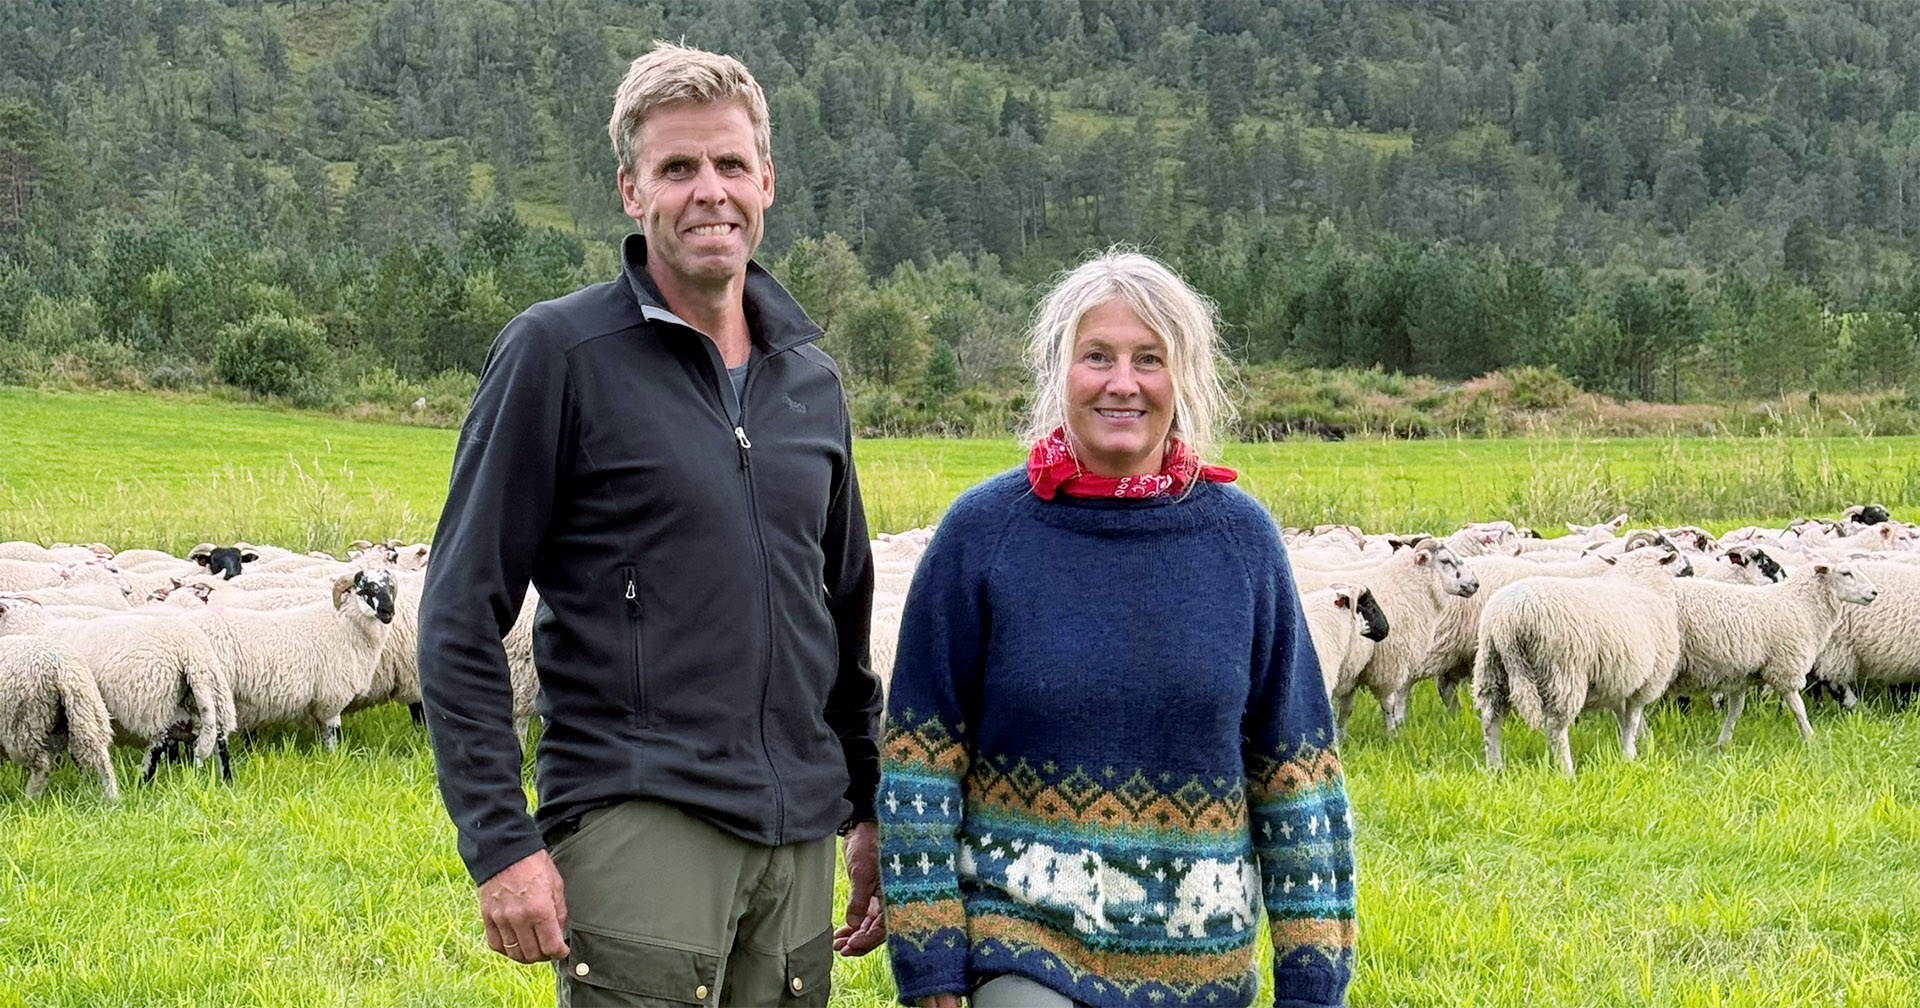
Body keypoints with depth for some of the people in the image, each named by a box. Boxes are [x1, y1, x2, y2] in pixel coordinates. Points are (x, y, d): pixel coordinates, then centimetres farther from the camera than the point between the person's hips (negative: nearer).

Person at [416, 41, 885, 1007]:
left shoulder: (809, 378, 14)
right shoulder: (558, 354, -4)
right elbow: (460, 620, -5)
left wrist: (871, 811, 21)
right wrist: (501, 843, -12)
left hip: (799, 836, 6)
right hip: (637, 820, -6)